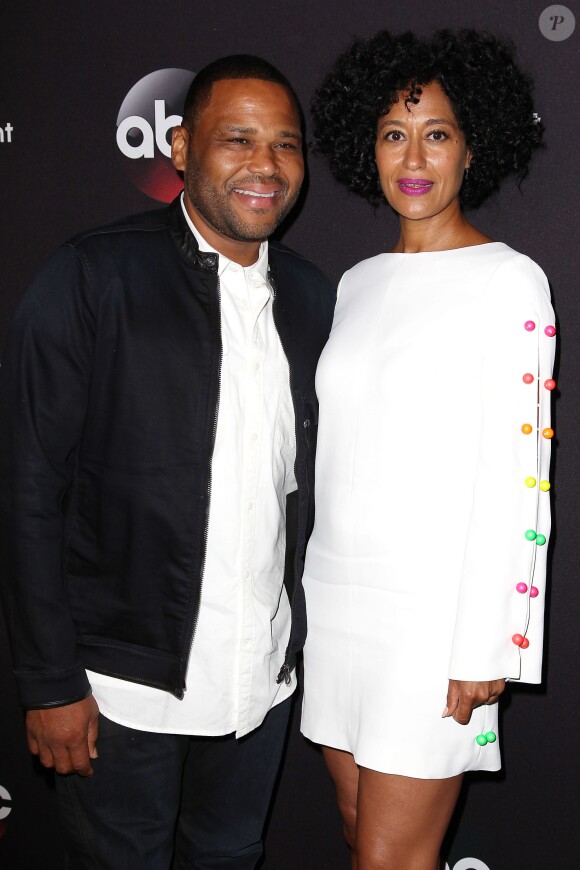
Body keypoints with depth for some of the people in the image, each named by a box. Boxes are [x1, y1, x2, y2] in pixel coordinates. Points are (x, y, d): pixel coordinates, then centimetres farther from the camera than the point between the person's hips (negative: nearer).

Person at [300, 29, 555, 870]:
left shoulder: (510, 281, -7)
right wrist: (314, 592, 14)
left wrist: (486, 646, -14)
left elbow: (519, 470, -11)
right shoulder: (359, 282, 11)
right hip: (337, 599, 6)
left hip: (433, 611, -6)